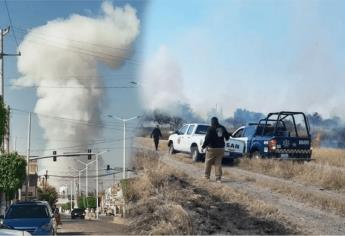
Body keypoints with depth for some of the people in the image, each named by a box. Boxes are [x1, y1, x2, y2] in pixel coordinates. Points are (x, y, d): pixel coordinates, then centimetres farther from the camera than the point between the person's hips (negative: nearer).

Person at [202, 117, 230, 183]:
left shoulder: (210, 129, -11)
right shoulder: (222, 128, 6)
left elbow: (207, 138, -16)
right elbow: (227, 137, 15)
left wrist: (204, 146, -6)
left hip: (212, 148, -5)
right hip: (221, 148, 5)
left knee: (208, 162, 9)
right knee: (218, 163, 7)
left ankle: (207, 176, 15)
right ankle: (218, 178, 2)